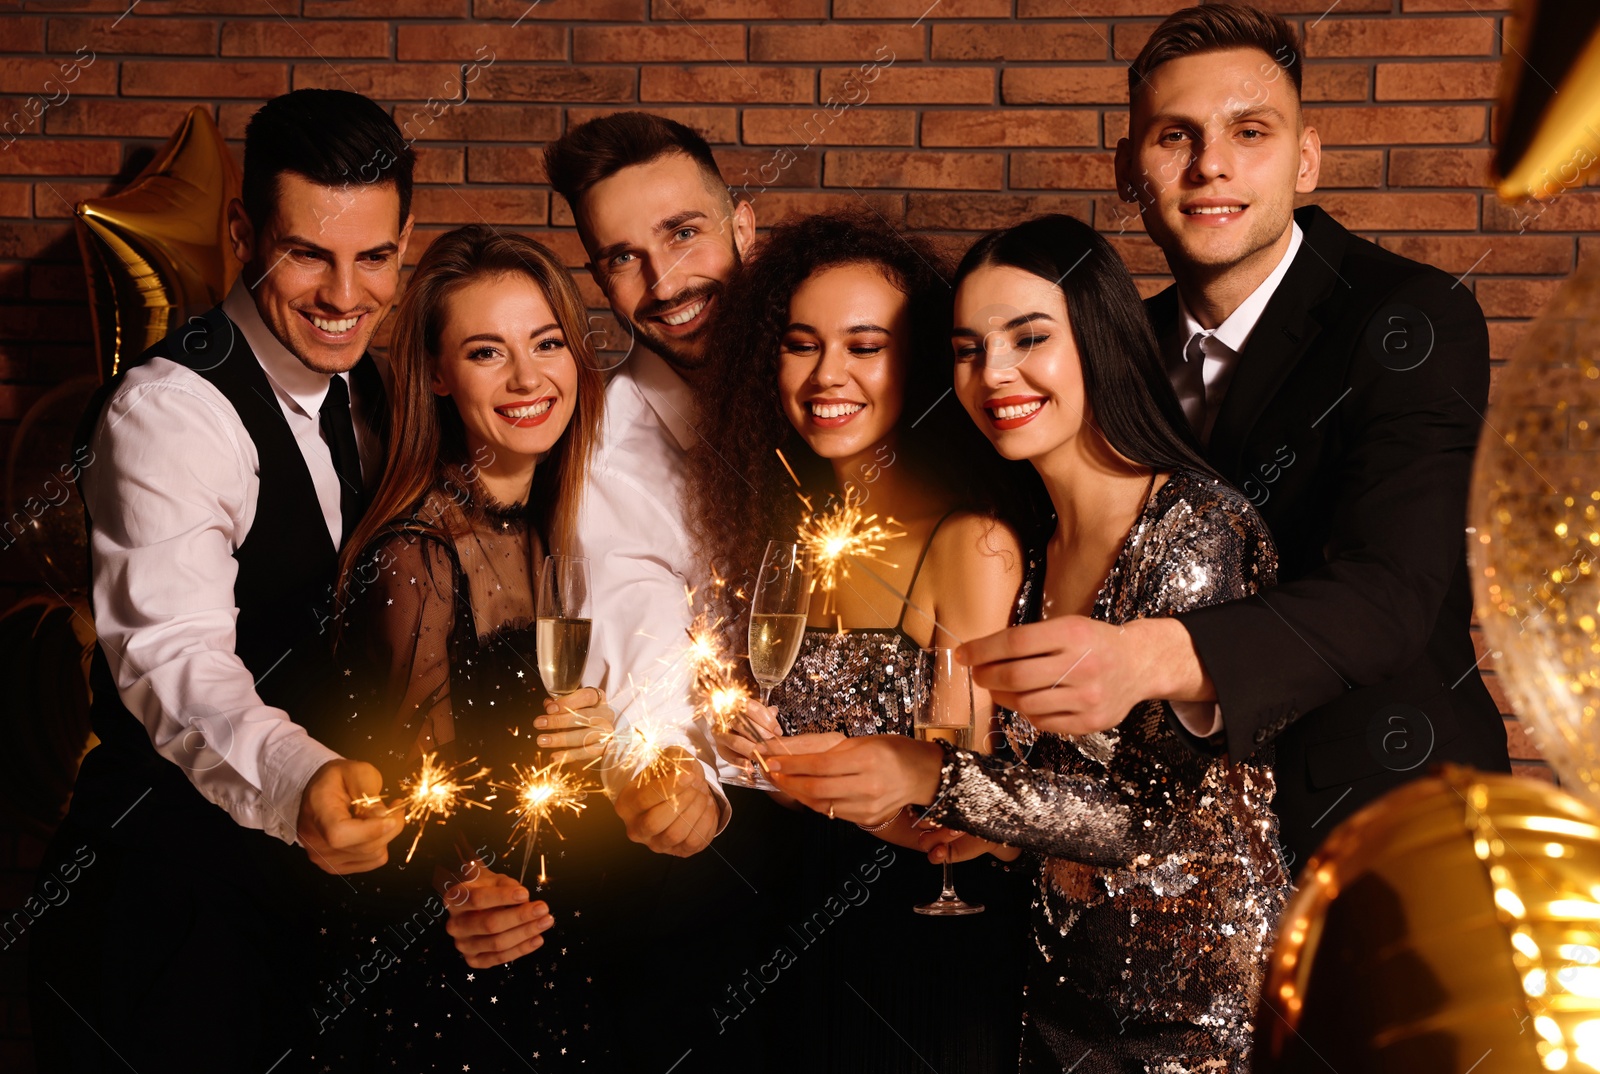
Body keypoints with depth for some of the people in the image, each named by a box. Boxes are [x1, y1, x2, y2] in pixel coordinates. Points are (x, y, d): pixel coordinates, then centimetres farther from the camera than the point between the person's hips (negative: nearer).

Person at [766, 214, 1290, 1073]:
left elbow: (1181, 815, -22)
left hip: (1200, 1002, -7)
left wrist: (938, 780, -24)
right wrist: (1015, 826, -4)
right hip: (1067, 980, 7)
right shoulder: (1039, 549, 6)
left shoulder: (1201, 529, -18)